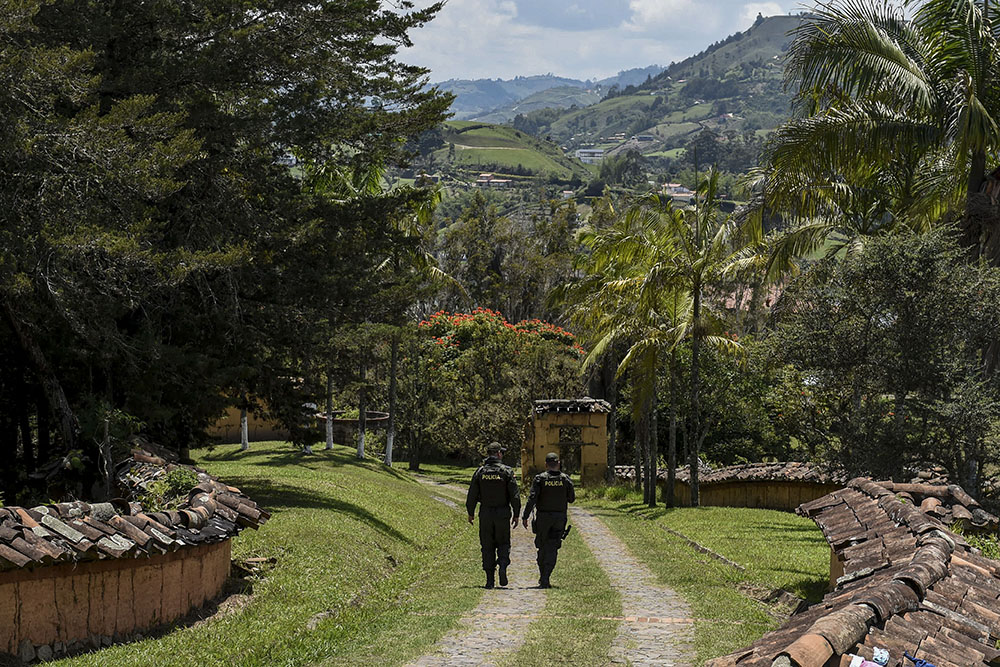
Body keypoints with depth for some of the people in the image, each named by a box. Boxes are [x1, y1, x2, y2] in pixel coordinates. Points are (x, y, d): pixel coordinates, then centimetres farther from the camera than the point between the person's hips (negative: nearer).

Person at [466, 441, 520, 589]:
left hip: (485, 514, 1)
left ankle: (490, 580, 4)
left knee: (487, 546, 7)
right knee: (503, 543, 14)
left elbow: (472, 495, 1)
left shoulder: (480, 472, 0)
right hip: (503, 513, -1)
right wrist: (516, 515, 2)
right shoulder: (506, 471, -5)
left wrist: (471, 513, 13)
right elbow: (515, 496, -6)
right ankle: (503, 565, -13)